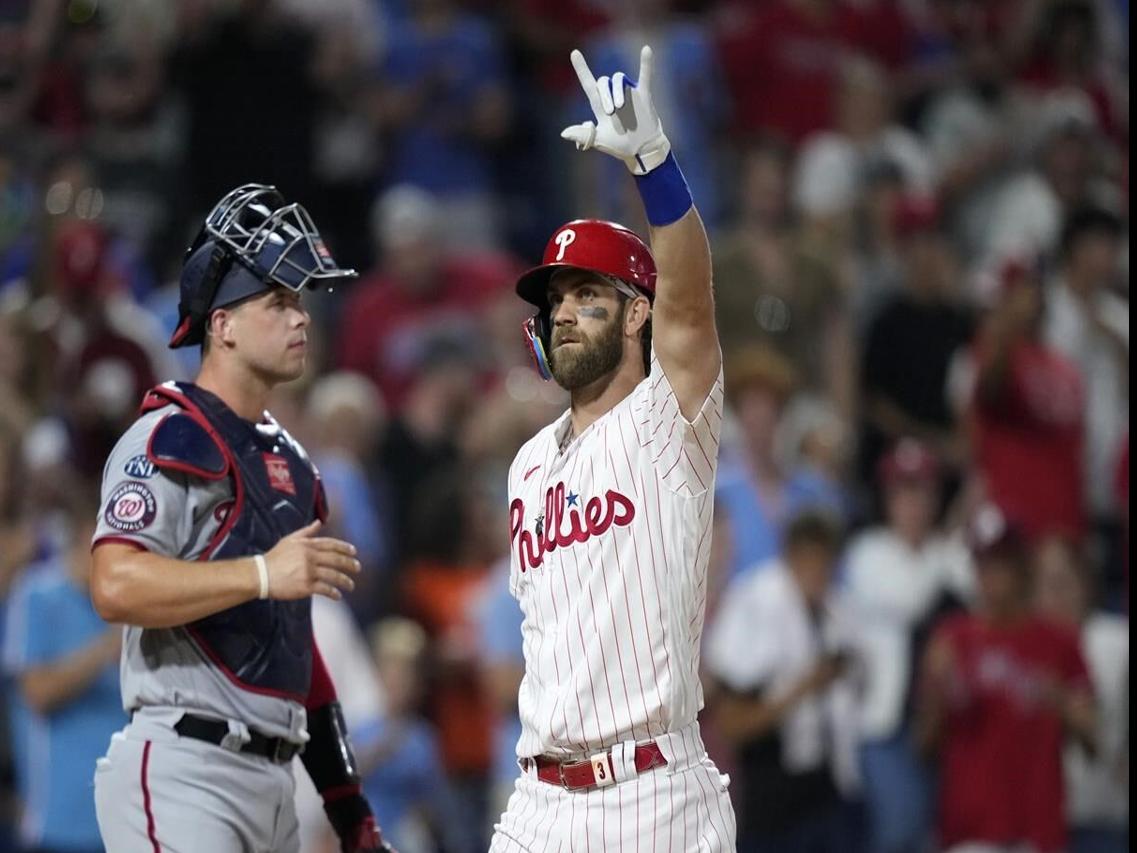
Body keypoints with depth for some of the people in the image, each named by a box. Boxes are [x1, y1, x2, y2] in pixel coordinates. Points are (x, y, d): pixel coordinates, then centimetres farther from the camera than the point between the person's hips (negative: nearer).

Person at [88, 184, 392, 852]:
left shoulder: (287, 458, 22)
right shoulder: (169, 439, -7)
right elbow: (116, 586, -22)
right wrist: (263, 574, -27)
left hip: (273, 783, 9)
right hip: (181, 774, -9)